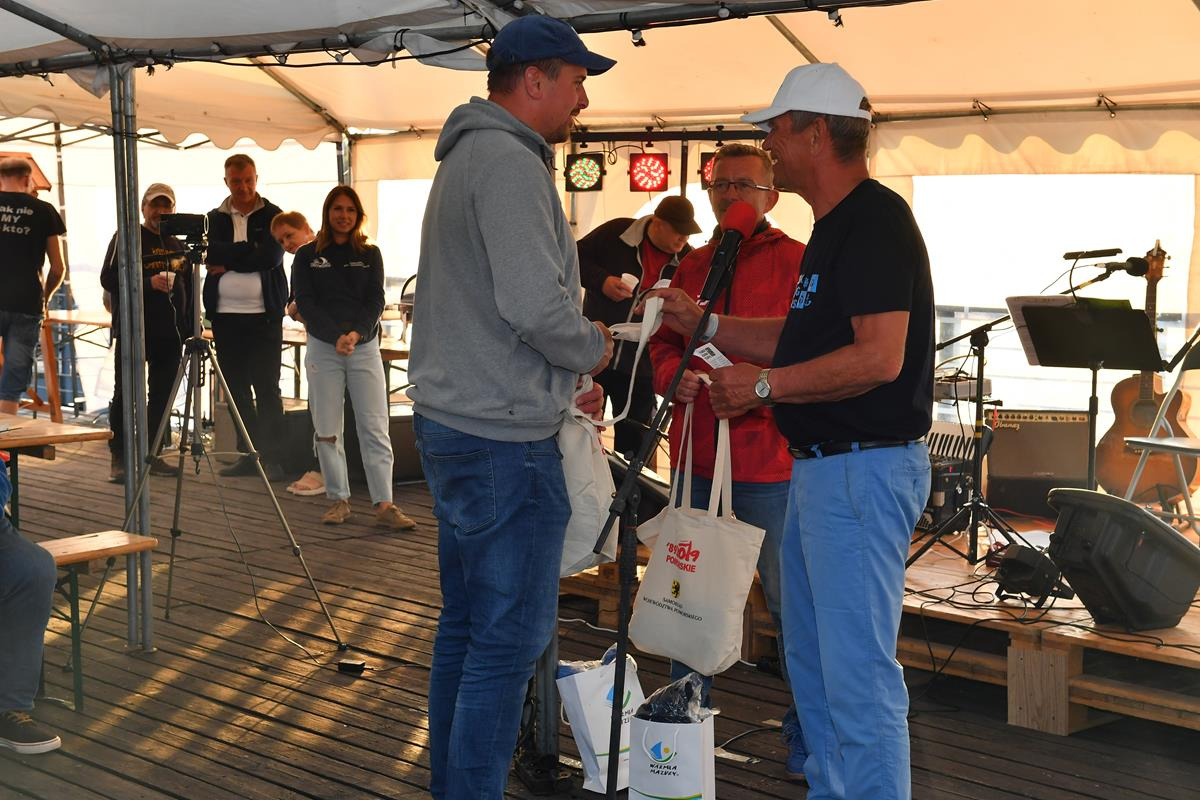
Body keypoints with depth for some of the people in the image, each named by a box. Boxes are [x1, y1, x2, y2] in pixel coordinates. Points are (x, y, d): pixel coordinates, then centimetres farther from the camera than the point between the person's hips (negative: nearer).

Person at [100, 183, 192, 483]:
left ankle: (154, 455, 16)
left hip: (170, 333, 5)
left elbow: (188, 288, 21)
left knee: (162, 396, 7)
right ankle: (120, 460, -1)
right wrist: (148, 283, -19)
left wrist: (190, 327, 13)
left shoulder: (178, 244, 17)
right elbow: (108, 278, -8)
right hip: (133, 332, -5)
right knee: (125, 394, -4)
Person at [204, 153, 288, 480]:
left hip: (264, 315, -3)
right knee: (236, 388, 7)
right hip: (225, 315, 4)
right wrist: (248, 251, -15)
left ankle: (272, 457, -2)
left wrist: (228, 261, -8)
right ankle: (248, 454, 14)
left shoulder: (273, 216, 4)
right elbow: (210, 252, -4)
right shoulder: (214, 218, 12)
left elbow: (271, 257, -11)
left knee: (267, 388, -4)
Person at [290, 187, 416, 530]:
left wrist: (356, 333, -16)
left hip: (365, 345, 0)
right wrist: (336, 336, -15)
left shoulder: (370, 254, 10)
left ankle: (384, 504, -7)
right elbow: (305, 303, -3)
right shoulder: (307, 256, 6)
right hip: (323, 347, 0)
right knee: (327, 430, 2)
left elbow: (376, 300, 1)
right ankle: (338, 500, 11)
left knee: (375, 427, -5)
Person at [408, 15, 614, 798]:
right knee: (511, 636, -4)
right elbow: (535, 306, -25)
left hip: (450, 424, 11)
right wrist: (594, 347, -5)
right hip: (504, 440, -11)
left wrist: (557, 388, 18)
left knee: (465, 623, 18)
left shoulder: (464, 160, 18)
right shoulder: (510, 162, -15)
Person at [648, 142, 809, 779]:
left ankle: (805, 737, 14)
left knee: (790, 599, -1)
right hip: (696, 461, 6)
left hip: (769, 462, -5)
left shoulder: (798, 263, -2)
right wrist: (675, 375, -2)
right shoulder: (690, 267, 16)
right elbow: (662, 343, 19)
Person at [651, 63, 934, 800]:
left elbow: (878, 357, -24)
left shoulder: (876, 221, -16)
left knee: (858, 669, -7)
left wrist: (763, 386, -17)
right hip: (823, 465, 11)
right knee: (812, 657, 18)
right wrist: (704, 325, 17)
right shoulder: (836, 226, 17)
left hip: (866, 469, -11)